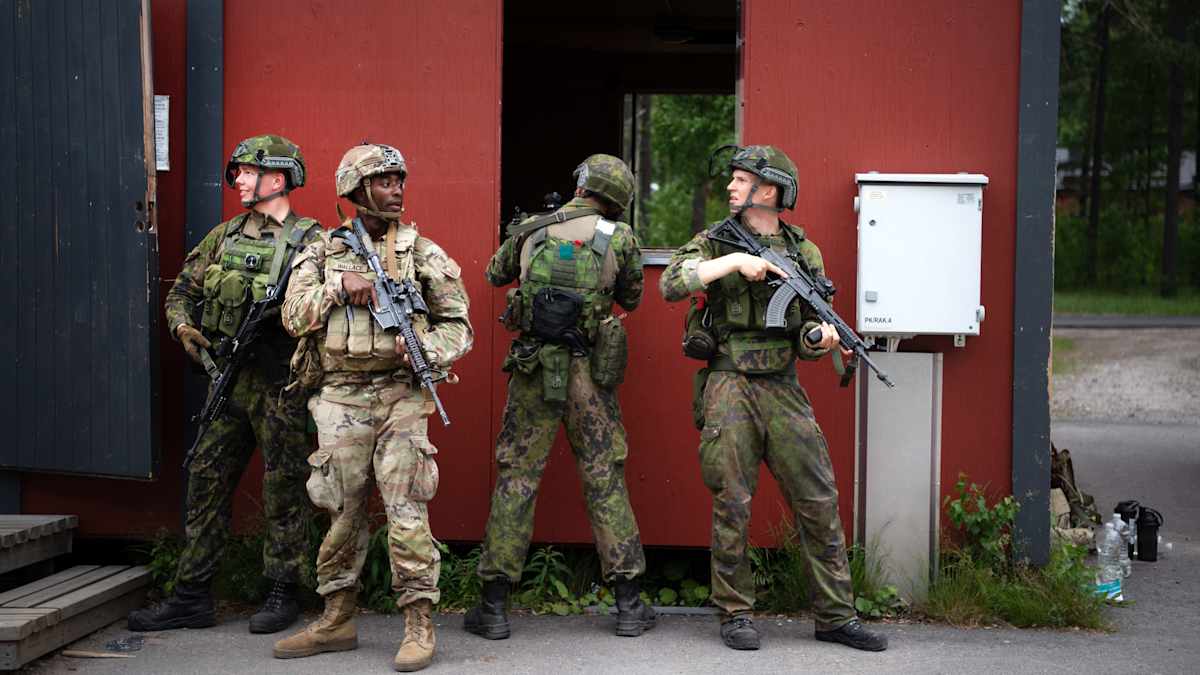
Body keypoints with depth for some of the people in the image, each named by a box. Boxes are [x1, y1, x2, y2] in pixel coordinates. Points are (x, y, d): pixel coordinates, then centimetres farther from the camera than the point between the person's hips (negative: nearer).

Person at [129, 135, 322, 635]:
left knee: (283, 490, 2)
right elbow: (182, 290, 18)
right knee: (207, 482, 7)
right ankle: (192, 597, 14)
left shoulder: (308, 241, -7)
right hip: (228, 378, 6)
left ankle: (282, 594, 14)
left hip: (279, 384, -6)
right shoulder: (224, 235, 12)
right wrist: (183, 326, 0)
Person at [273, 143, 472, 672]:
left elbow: (458, 325, 6)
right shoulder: (321, 253, 10)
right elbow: (294, 316, 0)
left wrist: (426, 349, -13)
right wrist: (340, 285, -12)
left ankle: (419, 624, 1)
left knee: (406, 512, -6)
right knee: (342, 513, 8)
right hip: (340, 399, 2)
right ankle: (336, 621, 20)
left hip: (400, 396, -2)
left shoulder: (422, 253, 6)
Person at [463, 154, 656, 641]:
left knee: (516, 479, 6)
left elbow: (495, 275, 22)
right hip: (590, 375, -1)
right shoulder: (619, 238, -2)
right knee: (605, 481, 7)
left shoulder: (529, 231, 3)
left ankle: (494, 606, 7)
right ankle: (629, 605, 10)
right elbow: (631, 299, 13)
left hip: (533, 372, 1)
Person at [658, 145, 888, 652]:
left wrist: (822, 337, -13)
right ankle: (736, 614, 11)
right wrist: (734, 261, -17)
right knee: (732, 504, 0)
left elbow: (808, 340, 10)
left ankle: (835, 616, 10)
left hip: (784, 390, 2)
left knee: (819, 502, 2)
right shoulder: (716, 242, 5)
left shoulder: (805, 253, 9)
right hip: (729, 388, -2)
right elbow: (671, 284, -12)